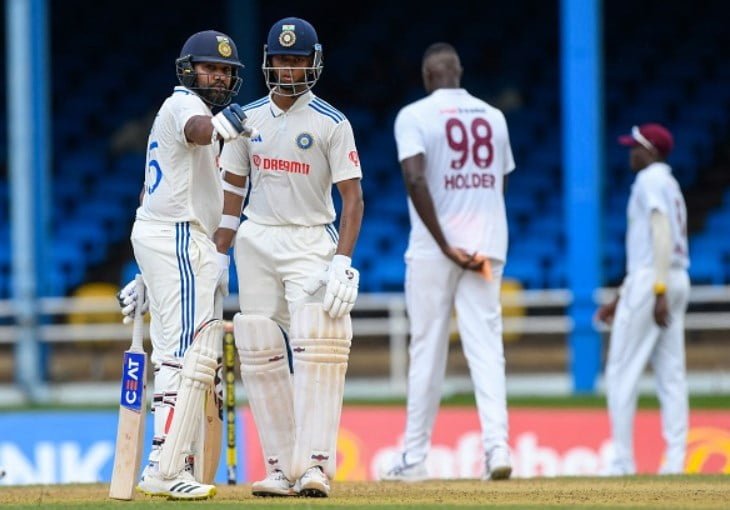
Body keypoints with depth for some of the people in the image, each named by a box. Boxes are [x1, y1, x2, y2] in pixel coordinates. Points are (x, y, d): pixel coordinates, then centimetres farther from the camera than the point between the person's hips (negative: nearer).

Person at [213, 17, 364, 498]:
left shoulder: (331, 124, -5)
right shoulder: (248, 119, 7)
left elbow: (353, 197, -8)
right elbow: (233, 189, 14)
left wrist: (342, 261, -19)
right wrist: (218, 256, 7)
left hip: (312, 241, -4)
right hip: (256, 240, 4)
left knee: (316, 347, -18)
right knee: (261, 355, 0)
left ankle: (315, 465, -23)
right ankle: (282, 467, 4)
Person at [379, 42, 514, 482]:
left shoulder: (415, 116, -5)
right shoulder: (493, 116, 10)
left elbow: (415, 179, -17)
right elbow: (500, 183, 15)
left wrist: (446, 246, -16)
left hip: (433, 249, -3)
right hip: (487, 247, 3)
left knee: (427, 350, 3)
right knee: (486, 347, 0)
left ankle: (415, 456, 8)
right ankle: (497, 445, -15)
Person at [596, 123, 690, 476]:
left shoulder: (650, 179, -6)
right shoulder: (671, 185, 23)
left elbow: (662, 234, -18)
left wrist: (658, 291, -26)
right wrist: (621, 298, 28)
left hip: (652, 280, -9)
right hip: (678, 280, 9)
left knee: (621, 372, -5)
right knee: (671, 376, 4)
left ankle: (622, 463, -8)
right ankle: (674, 462, -2)